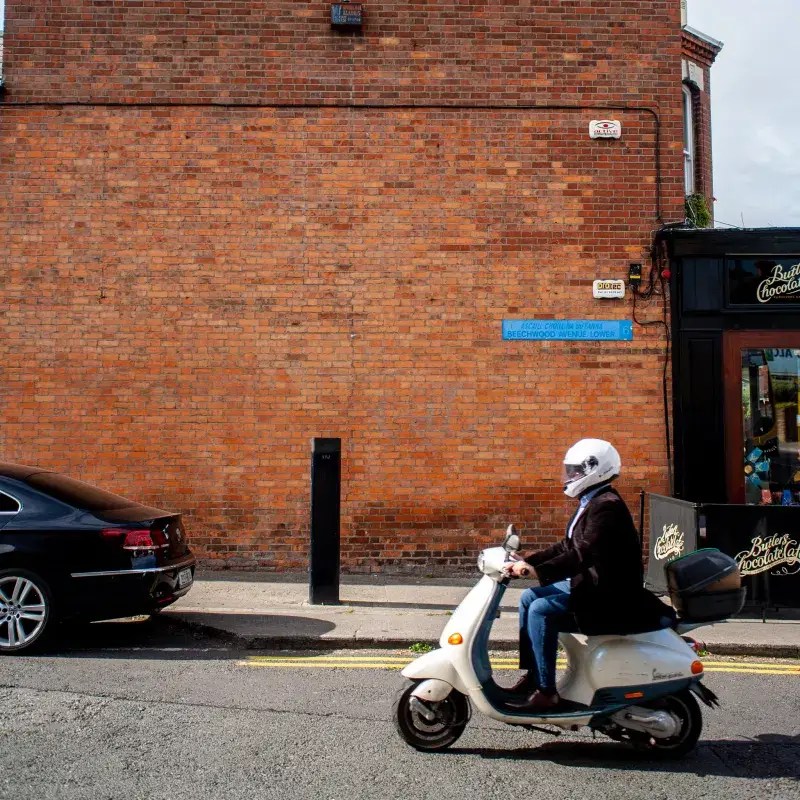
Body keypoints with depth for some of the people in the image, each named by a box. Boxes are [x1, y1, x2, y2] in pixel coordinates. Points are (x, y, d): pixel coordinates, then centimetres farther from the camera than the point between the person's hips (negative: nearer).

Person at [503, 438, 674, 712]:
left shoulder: (606, 507, -19)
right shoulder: (591, 503, 13)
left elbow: (582, 555, -29)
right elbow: (567, 547, 14)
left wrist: (537, 571, -32)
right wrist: (528, 560, 5)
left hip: (609, 590, -11)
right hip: (589, 582, 11)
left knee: (541, 609, -22)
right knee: (529, 598, 8)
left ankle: (546, 691, -17)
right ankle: (532, 675, 10)